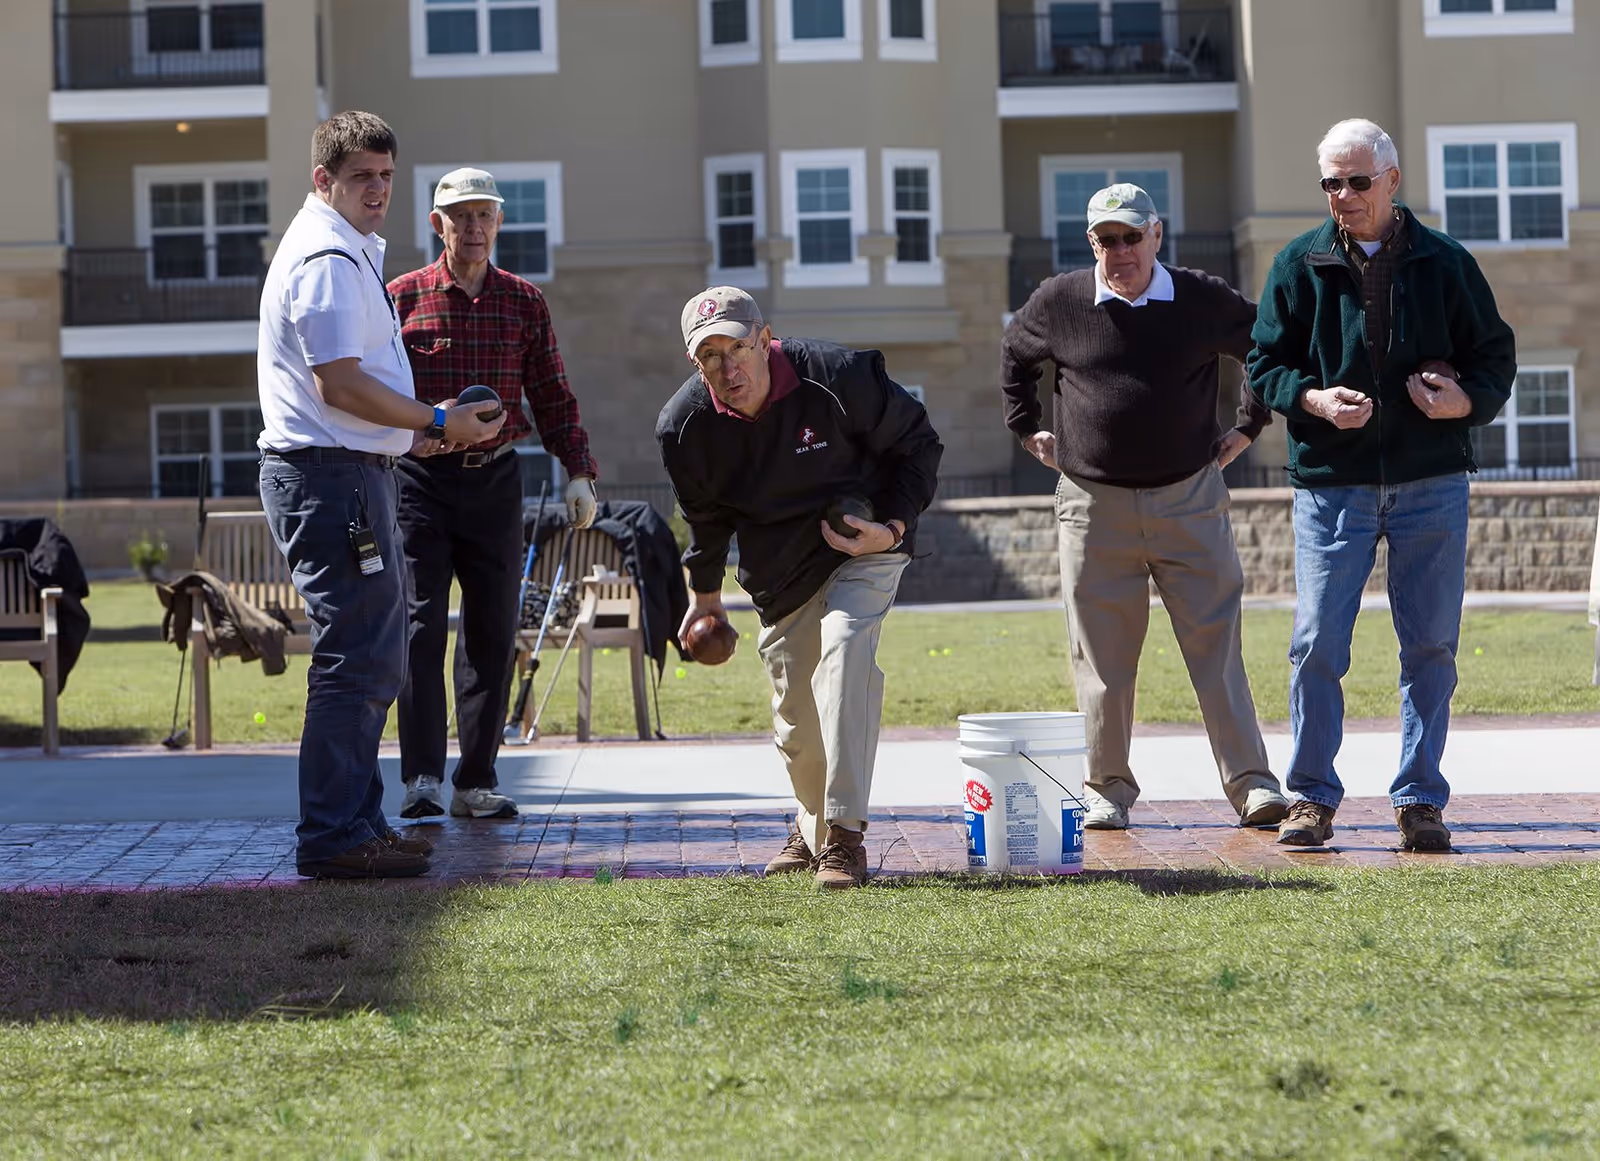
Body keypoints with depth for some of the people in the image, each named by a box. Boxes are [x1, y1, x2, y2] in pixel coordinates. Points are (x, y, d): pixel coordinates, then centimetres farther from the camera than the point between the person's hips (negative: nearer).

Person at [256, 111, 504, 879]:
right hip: (331, 473, -11)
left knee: (374, 661, 16)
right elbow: (341, 385, -21)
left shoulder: (348, 253, 21)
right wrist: (436, 424, -13)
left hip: (352, 470, 11)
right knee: (355, 658, -11)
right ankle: (331, 836, -10)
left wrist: (417, 434, 20)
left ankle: (358, 821, 22)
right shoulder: (327, 260, -13)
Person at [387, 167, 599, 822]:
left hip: (495, 479, 3)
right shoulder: (403, 298, 1)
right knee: (421, 625, -10)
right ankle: (423, 777, -12)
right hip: (420, 479, -3)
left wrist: (577, 472, 5)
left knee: (494, 633, 4)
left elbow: (552, 395, 12)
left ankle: (476, 781, 11)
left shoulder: (524, 303, 8)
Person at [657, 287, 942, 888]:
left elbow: (916, 444, -7)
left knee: (845, 647, -28)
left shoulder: (840, 377, -24)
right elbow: (706, 516, 8)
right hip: (779, 573, 3)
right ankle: (812, 830, 33)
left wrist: (894, 528, -17)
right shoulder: (684, 426, -13)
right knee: (797, 716, 3)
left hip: (865, 545, -3)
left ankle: (844, 837, -28)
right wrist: (705, 595, 16)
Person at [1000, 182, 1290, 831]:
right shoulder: (1059, 304, 2)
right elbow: (1013, 358, 22)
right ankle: (1107, 789, 12)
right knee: (1102, 655, 3)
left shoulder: (1204, 302, 0)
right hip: (1093, 504, 1)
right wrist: (1028, 432, 16)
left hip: (1190, 500, -1)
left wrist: (1247, 430, 11)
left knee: (1215, 644, -3)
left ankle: (1250, 783, -3)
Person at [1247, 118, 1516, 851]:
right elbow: (1264, 365, 5)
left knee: (1430, 647, 3)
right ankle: (1312, 798, 7)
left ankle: (1419, 800, 12)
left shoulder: (1444, 263, 5)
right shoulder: (1299, 266, 4)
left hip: (1431, 483, 1)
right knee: (1316, 645, -4)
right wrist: (1314, 400, -14)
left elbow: (1496, 355, 10)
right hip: (1331, 482, -1)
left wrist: (1467, 401, -11)